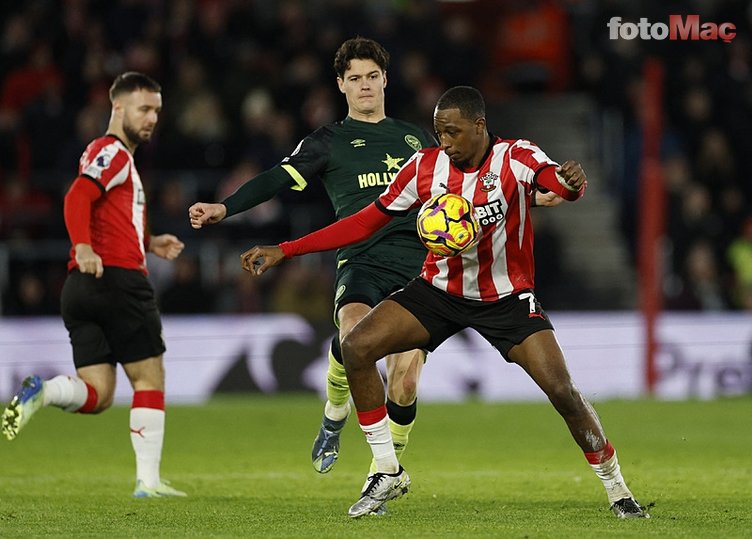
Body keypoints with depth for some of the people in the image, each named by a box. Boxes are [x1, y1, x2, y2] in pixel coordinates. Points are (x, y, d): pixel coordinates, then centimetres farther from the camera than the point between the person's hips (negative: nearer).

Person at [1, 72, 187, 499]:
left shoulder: (116, 156, 27)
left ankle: (41, 392, -24)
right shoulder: (113, 152, -4)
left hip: (84, 287, 9)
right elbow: (77, 197, -21)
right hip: (118, 279, -9)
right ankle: (149, 480, -1)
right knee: (150, 379, 0)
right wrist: (83, 247, -34)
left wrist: (148, 243, 25)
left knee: (96, 395, 2)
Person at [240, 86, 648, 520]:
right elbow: (366, 222, -1)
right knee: (357, 347, -16)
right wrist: (283, 251, -5)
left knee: (562, 390, -17)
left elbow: (561, 185, -37)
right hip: (441, 288, 3)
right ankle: (388, 473, -4)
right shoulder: (426, 167, -8)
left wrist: (570, 182, -65)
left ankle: (617, 488, 5)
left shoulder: (517, 159, -17)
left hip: (507, 296, -3)